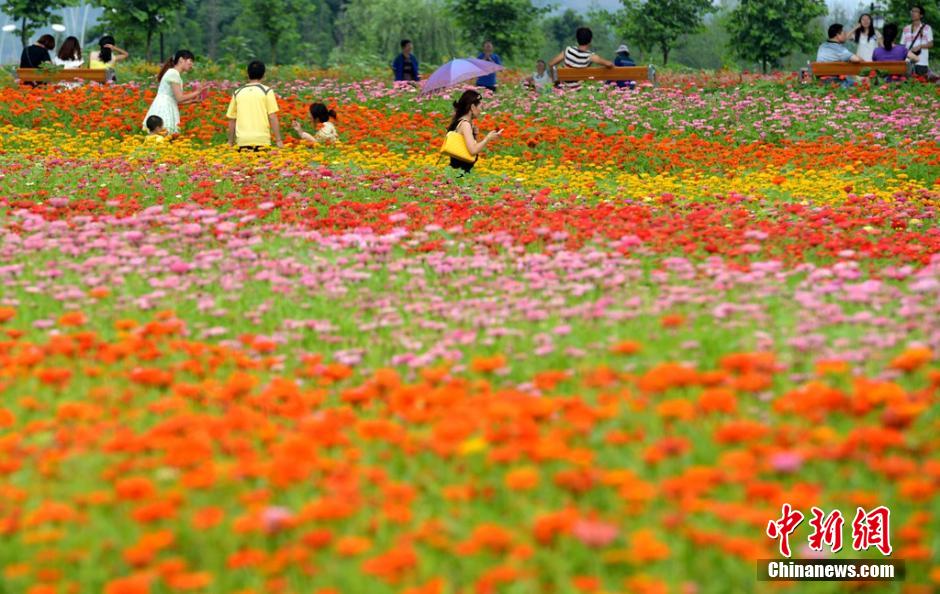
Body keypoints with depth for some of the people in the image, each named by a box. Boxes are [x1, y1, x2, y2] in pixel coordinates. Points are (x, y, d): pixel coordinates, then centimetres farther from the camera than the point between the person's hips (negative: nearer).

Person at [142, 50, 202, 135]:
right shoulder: (173, 73, -9)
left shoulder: (175, 74, 19)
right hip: (163, 109, -9)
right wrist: (196, 92, -3)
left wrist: (193, 100, 15)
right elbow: (179, 98, -13)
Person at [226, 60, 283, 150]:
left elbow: (231, 120, 15)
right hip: (262, 140, -2)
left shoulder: (237, 93, 12)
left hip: (243, 141, 2)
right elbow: (272, 117, -2)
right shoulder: (267, 91, 3)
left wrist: (230, 142, 23)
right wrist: (278, 140, 1)